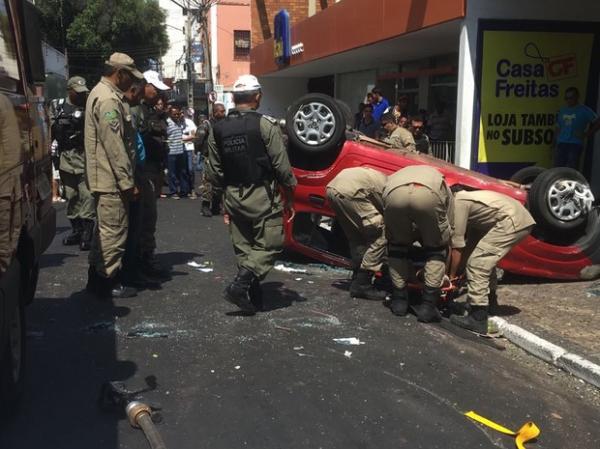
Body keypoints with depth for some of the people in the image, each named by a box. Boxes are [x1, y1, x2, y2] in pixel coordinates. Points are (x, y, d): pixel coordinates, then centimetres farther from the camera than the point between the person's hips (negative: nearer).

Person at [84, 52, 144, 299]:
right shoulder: (109, 99, -17)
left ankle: (97, 277, 28)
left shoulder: (101, 93, 16)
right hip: (112, 179, -11)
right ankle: (108, 282, 7)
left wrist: (126, 178, 20)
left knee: (104, 228, 18)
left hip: (104, 177, 11)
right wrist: (127, 182, -19)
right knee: (114, 231, -2)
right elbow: (115, 146, -22)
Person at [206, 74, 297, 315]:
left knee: (243, 247, 13)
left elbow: (213, 171, 6)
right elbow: (281, 165, -11)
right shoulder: (265, 125, -11)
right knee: (269, 245, 3)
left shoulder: (218, 129, 4)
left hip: (234, 196, 6)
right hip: (262, 196, -5)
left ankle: (253, 298, 16)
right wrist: (289, 195, -1)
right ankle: (239, 285, -12)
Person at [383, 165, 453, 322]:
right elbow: (448, 230, 39)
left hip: (394, 193, 1)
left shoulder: (395, 177, 45)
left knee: (397, 245, 27)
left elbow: (389, 233, 44)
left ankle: (399, 300, 28)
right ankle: (428, 304, 17)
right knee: (436, 248, 22)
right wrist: (445, 271, 49)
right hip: (429, 194, -1)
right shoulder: (440, 184, 41)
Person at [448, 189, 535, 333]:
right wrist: (459, 270, 22)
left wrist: (452, 276, 5)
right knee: (486, 260, 24)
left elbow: (457, 245, -3)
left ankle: (477, 319, -8)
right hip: (521, 219, 10)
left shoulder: (457, 203, -4)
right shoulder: (464, 199, 24)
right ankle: (488, 304, 34)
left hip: (511, 221, -10)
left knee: (477, 263, -8)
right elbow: (472, 242, 24)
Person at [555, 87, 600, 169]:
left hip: (575, 144, -5)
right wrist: (557, 139, 10)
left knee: (572, 170, -11)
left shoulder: (584, 110, 2)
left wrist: (587, 134, -4)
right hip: (562, 143, 5)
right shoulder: (562, 110, 16)